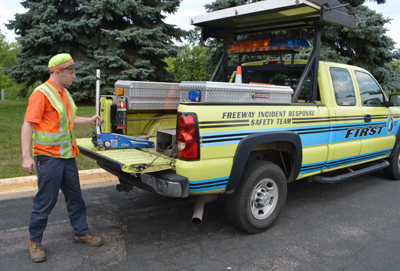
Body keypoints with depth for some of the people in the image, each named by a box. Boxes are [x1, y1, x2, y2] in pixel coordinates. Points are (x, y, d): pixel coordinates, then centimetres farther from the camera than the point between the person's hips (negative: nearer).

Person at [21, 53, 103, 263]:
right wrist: (26, 156, -24)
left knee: (75, 198, 15)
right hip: (48, 158, -8)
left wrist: (88, 120, 25)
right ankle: (35, 242, 22)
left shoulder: (63, 93, 12)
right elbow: (28, 125, -19)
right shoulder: (42, 93, -15)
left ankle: (81, 233, 29)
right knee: (45, 202, 3)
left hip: (67, 156, 8)